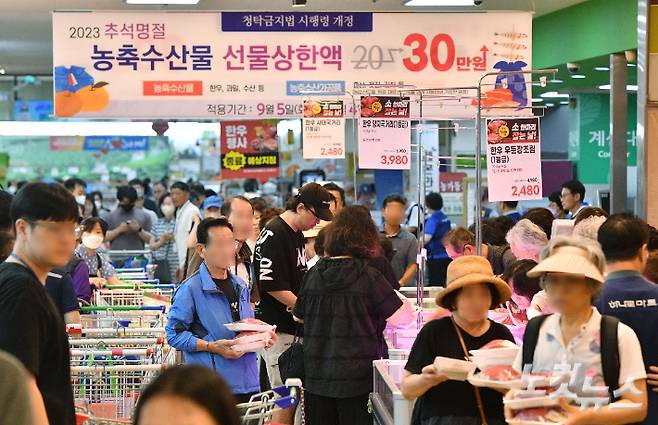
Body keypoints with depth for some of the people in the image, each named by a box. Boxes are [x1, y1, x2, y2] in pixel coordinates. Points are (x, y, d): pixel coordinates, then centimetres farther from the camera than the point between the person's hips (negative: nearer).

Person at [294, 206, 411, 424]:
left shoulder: (314, 274, 1)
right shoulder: (368, 275, -11)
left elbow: (298, 316, 15)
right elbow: (401, 318, -6)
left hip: (316, 376, 4)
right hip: (357, 377, -4)